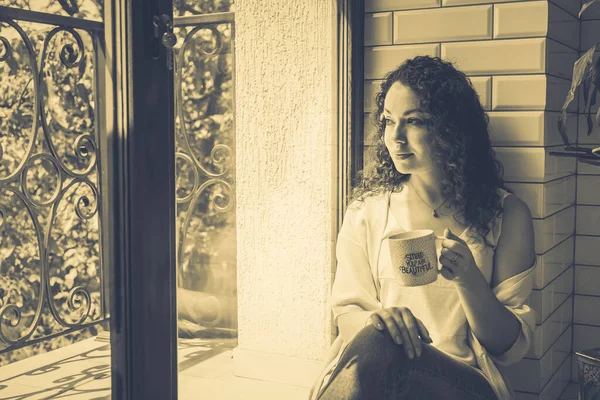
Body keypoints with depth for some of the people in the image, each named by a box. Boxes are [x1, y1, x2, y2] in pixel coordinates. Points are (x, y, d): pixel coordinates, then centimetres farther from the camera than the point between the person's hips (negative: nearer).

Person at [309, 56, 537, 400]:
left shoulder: (506, 213, 3)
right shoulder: (367, 209, 9)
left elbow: (512, 348, 3)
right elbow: (347, 311, 8)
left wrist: (470, 281, -17)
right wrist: (375, 318, -17)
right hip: (373, 369, 3)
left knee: (373, 346, -34)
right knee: (374, 333, -33)